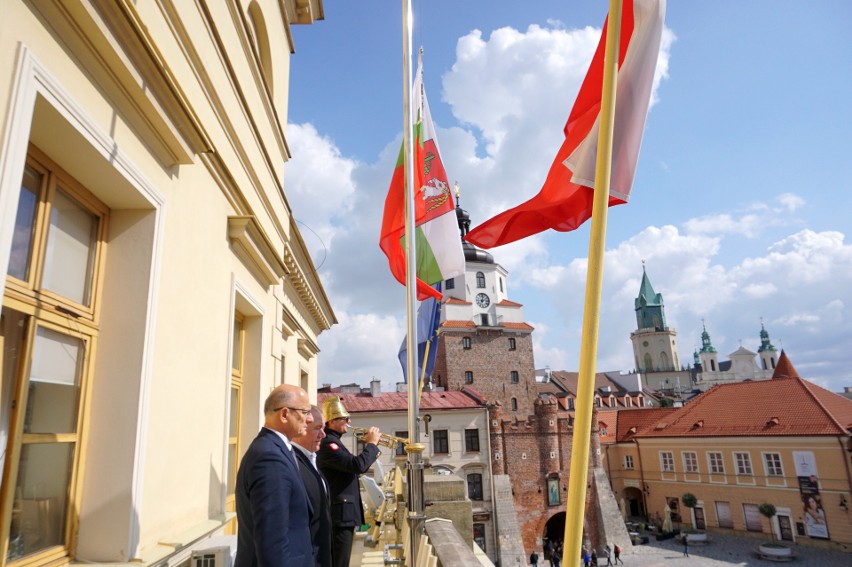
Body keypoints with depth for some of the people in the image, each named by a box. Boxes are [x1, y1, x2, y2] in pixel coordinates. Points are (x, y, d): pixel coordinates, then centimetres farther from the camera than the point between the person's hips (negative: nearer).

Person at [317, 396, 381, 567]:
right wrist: (372, 443, -14)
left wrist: (370, 446, 9)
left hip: (342, 513, 11)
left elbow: (353, 468, 21)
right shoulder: (328, 443, -20)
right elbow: (358, 465, -30)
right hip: (339, 514, -11)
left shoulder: (332, 442, 15)